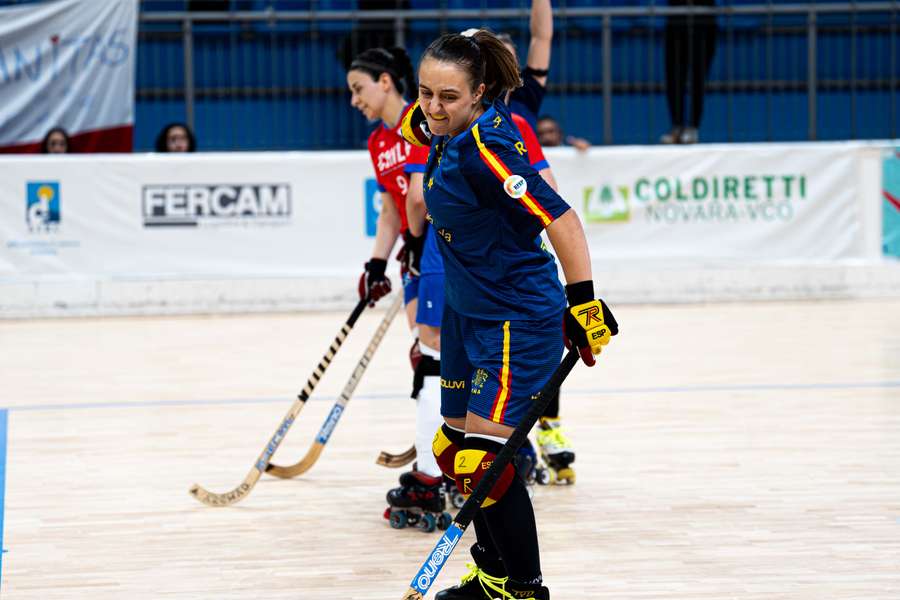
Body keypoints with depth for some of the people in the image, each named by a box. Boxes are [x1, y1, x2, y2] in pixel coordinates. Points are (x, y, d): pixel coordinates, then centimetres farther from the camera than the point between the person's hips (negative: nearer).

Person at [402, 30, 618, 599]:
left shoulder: (486, 147, -25)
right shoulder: (445, 131, 0)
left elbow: (558, 217, -28)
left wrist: (583, 301, -30)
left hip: (518, 319, -10)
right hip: (466, 312, 10)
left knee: (484, 456, -13)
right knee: (455, 447, 15)